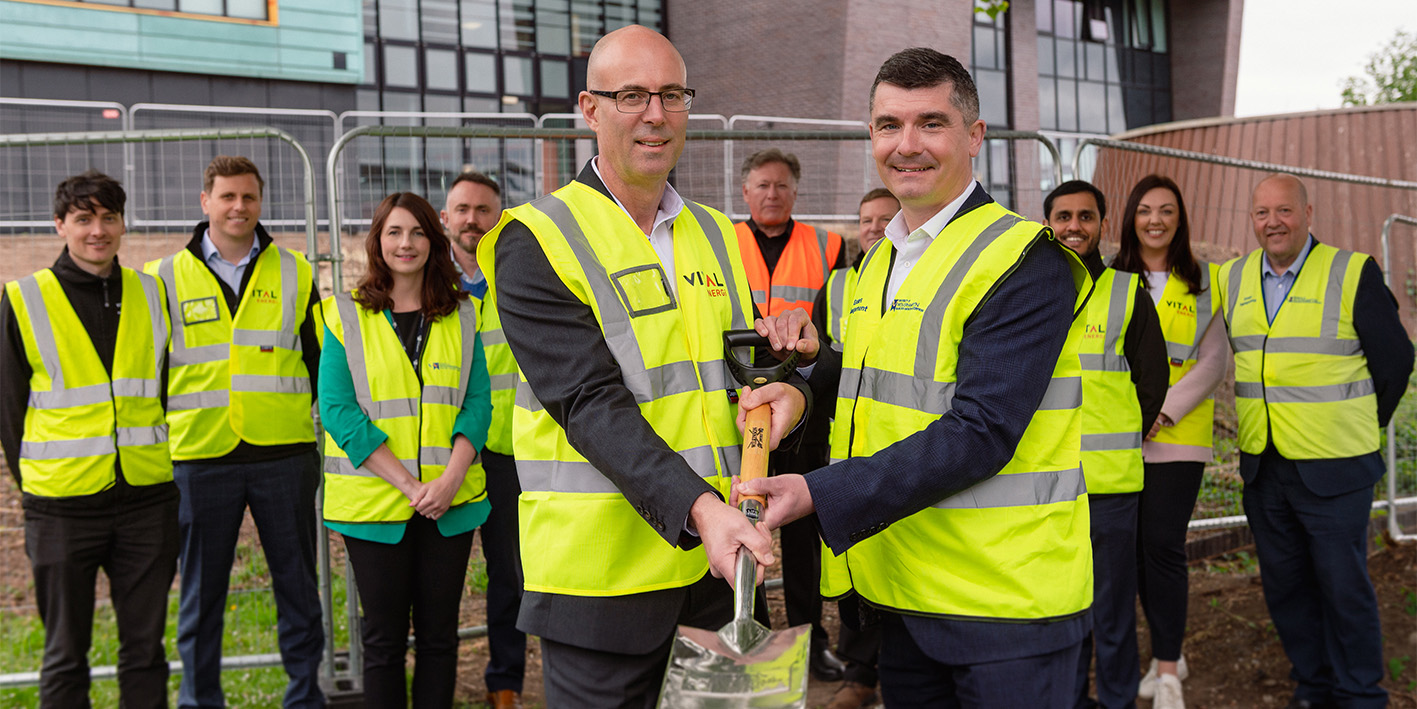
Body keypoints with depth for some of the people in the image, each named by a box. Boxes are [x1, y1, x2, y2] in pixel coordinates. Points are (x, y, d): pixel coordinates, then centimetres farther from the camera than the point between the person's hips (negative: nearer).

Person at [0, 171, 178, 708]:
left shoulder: (152, 295, 7)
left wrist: (156, 463, 8)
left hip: (147, 501, 2)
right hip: (62, 507, -2)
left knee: (145, 648, 10)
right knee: (65, 655, 8)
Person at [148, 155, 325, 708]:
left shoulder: (293, 273, 7)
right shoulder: (168, 278, 4)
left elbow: (321, 361, 12)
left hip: (284, 455, 1)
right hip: (200, 457, 0)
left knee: (298, 587, 9)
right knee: (201, 594, 8)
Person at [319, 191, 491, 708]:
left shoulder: (462, 314, 8)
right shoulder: (347, 315, 1)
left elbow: (478, 401, 3)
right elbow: (337, 409, -7)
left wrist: (450, 478, -13)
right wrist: (406, 483, -15)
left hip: (451, 502, 2)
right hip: (375, 503, -2)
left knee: (439, 634, 9)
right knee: (384, 637, 6)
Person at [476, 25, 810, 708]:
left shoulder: (716, 234, 12)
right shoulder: (536, 240, -9)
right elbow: (590, 402, -19)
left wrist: (788, 389, -6)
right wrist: (697, 508, -31)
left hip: (722, 564, 6)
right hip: (601, 570, -6)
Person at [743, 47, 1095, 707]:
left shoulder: (1027, 261, -13)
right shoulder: (879, 262, 13)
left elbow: (980, 432, -22)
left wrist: (820, 495, -27)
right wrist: (815, 362, 4)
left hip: (1006, 604, -7)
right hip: (899, 595, 7)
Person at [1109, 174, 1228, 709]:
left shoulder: (1206, 282, 5)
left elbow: (1213, 363, -1)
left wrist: (1164, 411, -12)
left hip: (1178, 436, -2)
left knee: (1163, 545, -8)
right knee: (1135, 546, 6)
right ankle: (1168, 652, 23)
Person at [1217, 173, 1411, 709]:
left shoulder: (1353, 273, -7)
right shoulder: (1233, 279, 6)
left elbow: (1394, 360, 1)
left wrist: (1360, 425, 8)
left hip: (1333, 466, -5)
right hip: (1261, 465, 5)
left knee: (1343, 585, 3)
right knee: (1283, 583, 13)